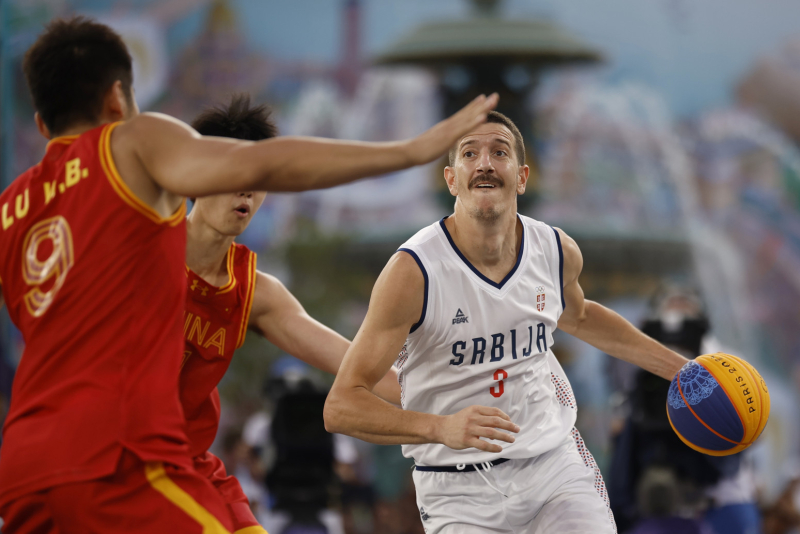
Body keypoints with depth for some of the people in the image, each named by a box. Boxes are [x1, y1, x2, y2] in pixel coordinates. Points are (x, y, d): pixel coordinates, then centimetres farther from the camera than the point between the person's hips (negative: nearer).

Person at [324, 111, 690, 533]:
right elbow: (341, 407, -20)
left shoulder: (557, 252, -2)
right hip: (460, 490, -3)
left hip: (554, 463, 4)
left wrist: (676, 367, 22)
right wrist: (441, 428, -35)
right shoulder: (414, 272, -18)